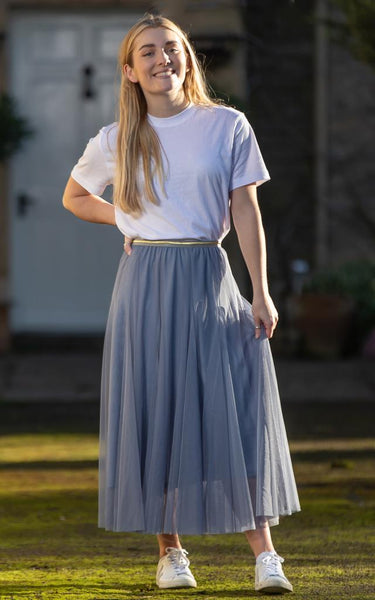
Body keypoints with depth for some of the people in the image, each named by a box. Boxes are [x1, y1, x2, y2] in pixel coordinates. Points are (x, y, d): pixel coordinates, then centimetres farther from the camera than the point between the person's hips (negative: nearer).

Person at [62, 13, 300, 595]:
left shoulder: (228, 127, 2)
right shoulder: (115, 142, 5)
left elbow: (246, 211, 1)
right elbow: (74, 198, 22)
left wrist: (261, 292, -5)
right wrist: (129, 220, 6)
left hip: (209, 279, -1)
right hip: (145, 284, 1)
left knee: (235, 409, -8)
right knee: (153, 411, 0)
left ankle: (264, 551, -8)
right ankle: (169, 551, 8)